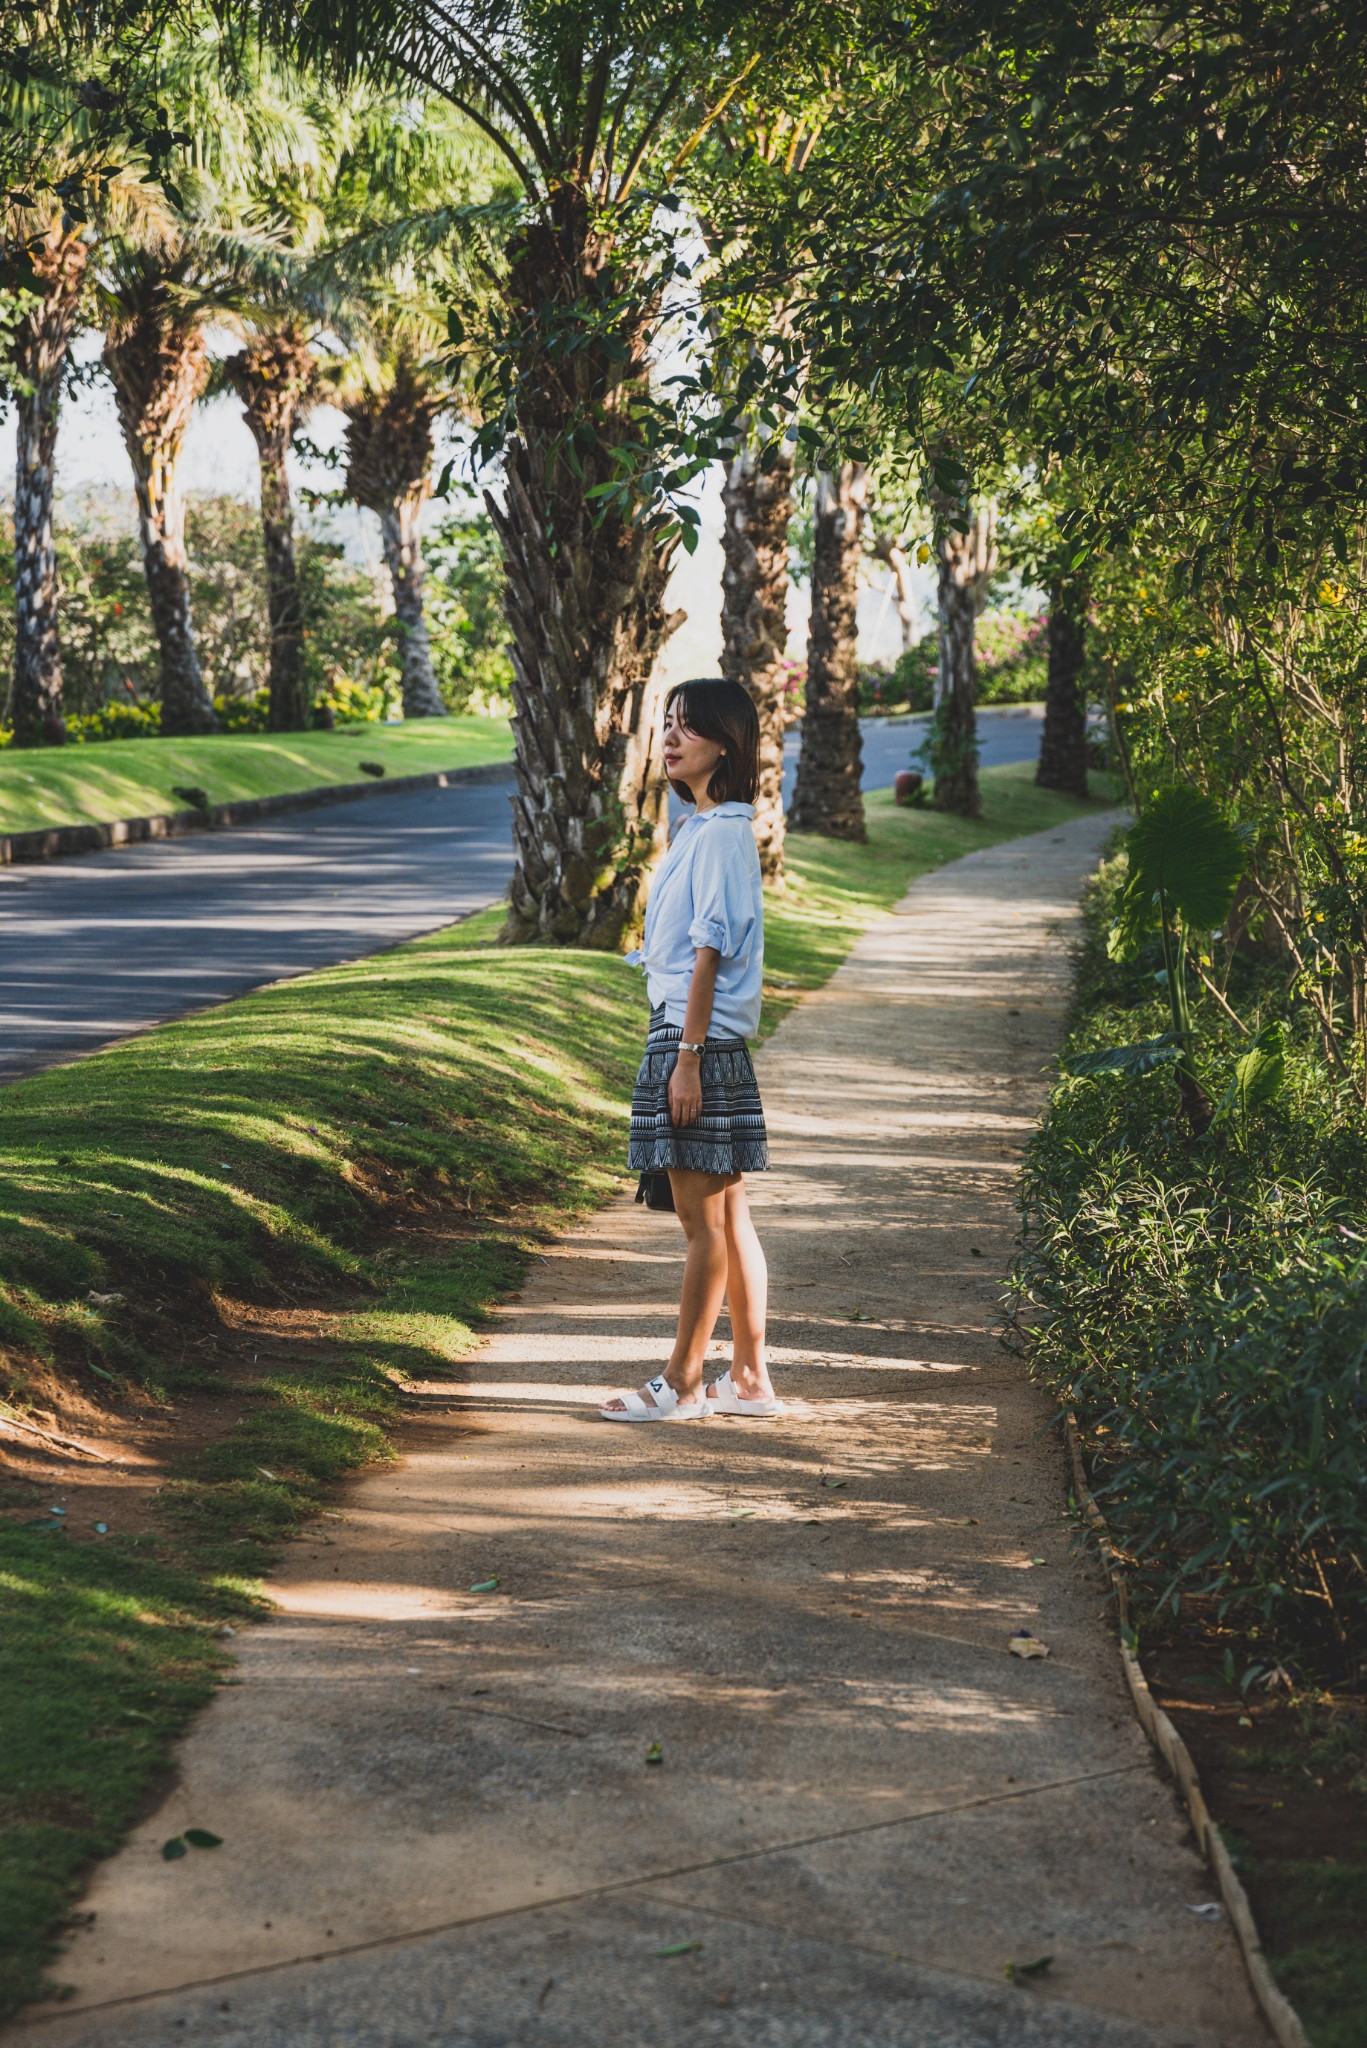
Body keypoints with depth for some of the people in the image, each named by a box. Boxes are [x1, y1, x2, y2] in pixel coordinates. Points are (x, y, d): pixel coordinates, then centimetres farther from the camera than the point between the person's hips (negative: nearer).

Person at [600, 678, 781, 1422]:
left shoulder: (720, 834, -14)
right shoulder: (707, 827, 16)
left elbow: (710, 951, -17)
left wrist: (688, 1059, -18)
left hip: (699, 1040, -10)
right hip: (694, 1036, 10)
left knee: (703, 1222, -2)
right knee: (728, 1219, 11)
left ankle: (682, 1382, 4)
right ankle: (749, 1378, 17)